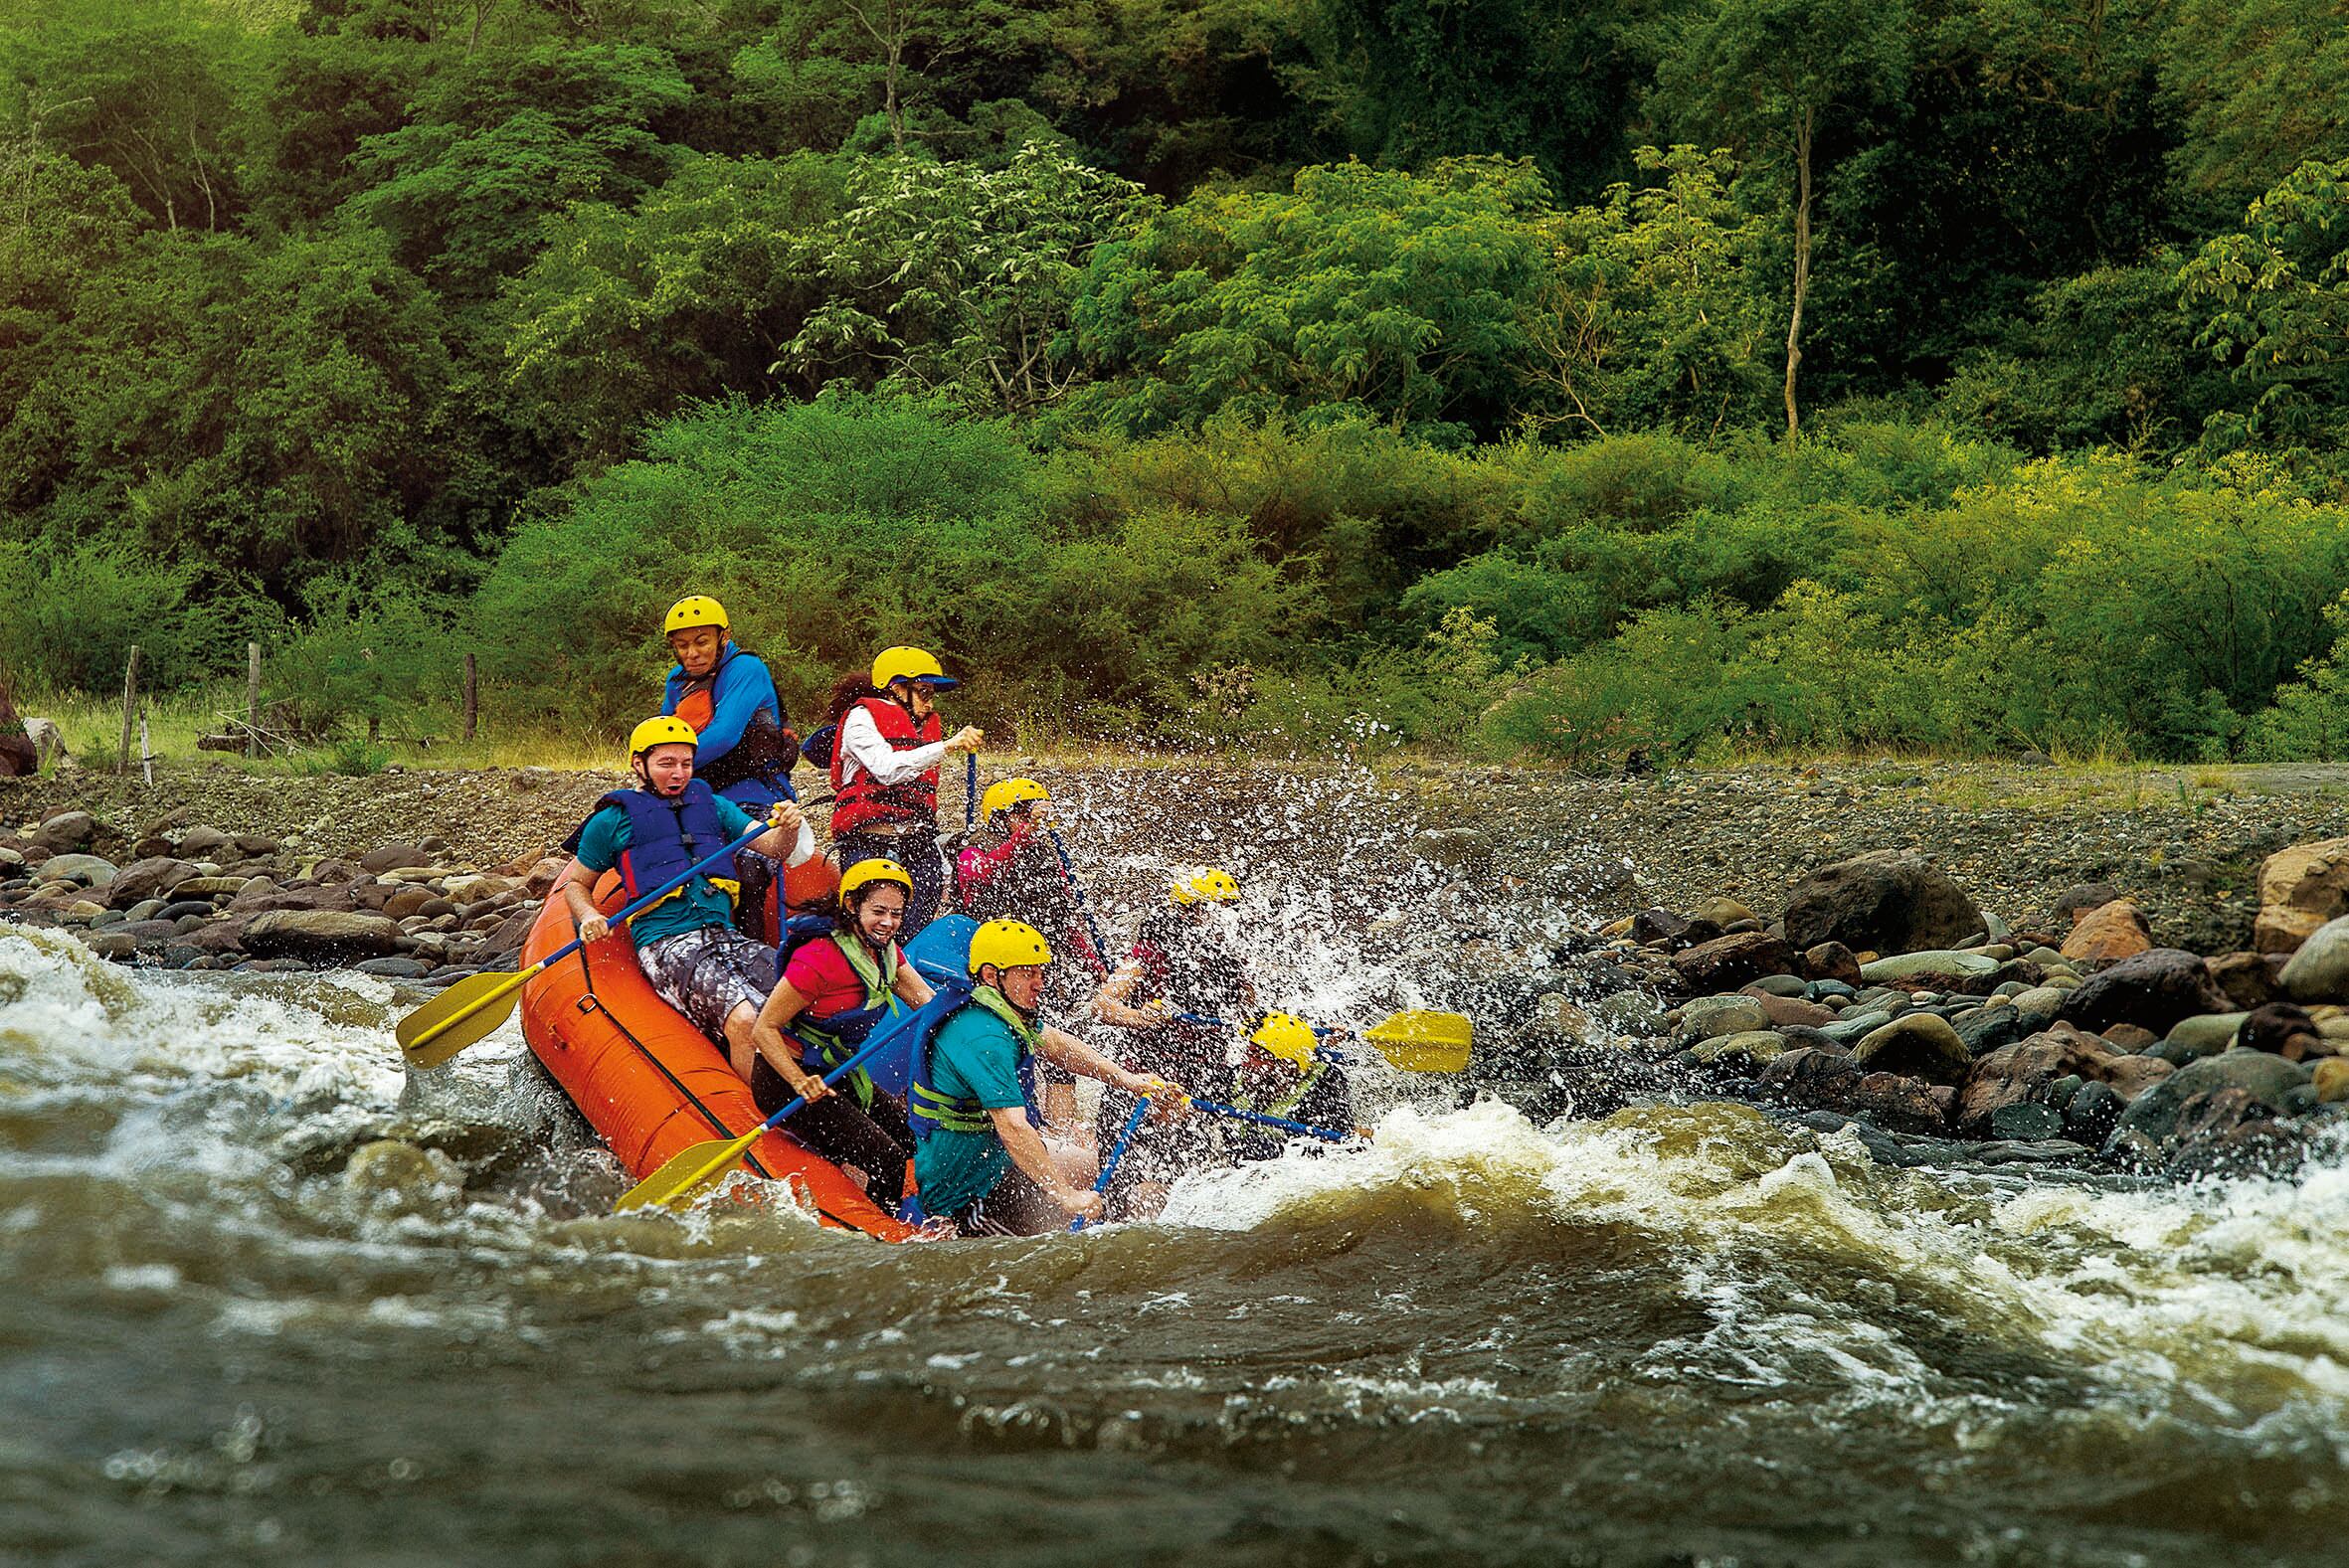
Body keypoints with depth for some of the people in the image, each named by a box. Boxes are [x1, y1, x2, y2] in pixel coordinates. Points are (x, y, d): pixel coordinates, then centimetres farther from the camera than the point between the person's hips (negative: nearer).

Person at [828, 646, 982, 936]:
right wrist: (947, 746, -22)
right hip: (869, 845, -6)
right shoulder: (862, 717, 1)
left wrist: (942, 869, 22)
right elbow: (887, 769, -18)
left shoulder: (926, 726, 22)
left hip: (919, 848, 6)